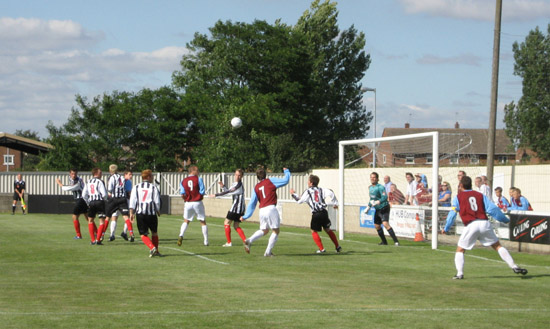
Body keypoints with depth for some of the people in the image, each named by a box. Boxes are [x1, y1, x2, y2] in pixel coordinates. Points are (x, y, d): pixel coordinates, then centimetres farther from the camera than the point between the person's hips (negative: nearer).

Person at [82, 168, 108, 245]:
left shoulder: (88, 182, 12)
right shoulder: (100, 182, -5)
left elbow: (84, 195, 10)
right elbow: (104, 194, -11)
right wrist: (104, 198, 11)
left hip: (91, 202, 5)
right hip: (100, 201, -5)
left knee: (90, 220, 17)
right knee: (102, 221, 0)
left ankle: (93, 240, 12)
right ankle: (98, 239, -9)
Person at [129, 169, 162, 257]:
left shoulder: (136, 187, 9)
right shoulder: (153, 187, 3)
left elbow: (132, 201, 2)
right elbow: (157, 201, 2)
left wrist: (131, 213, 1)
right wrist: (158, 211, 17)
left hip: (140, 213, 1)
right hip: (151, 213, -1)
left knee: (143, 234, 4)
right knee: (154, 232, 18)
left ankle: (152, 248, -18)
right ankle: (156, 251, 19)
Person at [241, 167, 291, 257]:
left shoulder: (256, 188, 14)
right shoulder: (270, 181, 2)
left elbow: (252, 203, 12)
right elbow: (285, 180, 5)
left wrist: (245, 216, 18)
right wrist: (286, 171, 25)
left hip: (262, 210, 5)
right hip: (271, 208, -5)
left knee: (264, 230, 24)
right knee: (275, 231, 7)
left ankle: (249, 241, 3)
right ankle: (268, 252, 3)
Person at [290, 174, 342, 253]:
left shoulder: (307, 192, 2)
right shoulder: (321, 190, 10)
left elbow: (300, 200, 8)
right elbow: (331, 193, -3)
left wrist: (293, 194, 24)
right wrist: (335, 203, 6)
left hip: (316, 214, -4)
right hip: (324, 212, 4)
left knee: (314, 231, 11)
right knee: (327, 229, 20)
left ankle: (321, 249, 3)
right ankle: (338, 247, 21)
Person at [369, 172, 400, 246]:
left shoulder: (380, 187, -17)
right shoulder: (370, 187, 10)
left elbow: (385, 197, -29)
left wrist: (378, 202, -42)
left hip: (384, 208, -9)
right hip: (377, 209, 9)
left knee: (385, 224, -23)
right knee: (377, 225, 11)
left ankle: (396, 241, -24)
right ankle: (384, 242, 26)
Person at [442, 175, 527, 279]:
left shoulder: (458, 197, 11)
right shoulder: (480, 195, 17)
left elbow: (452, 214, 7)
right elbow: (493, 209, 10)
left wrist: (446, 229, 17)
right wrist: (506, 220, 19)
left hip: (470, 225, -2)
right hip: (484, 223, 3)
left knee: (460, 250, 13)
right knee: (497, 246, 13)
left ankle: (460, 273, 0)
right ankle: (514, 266, 7)